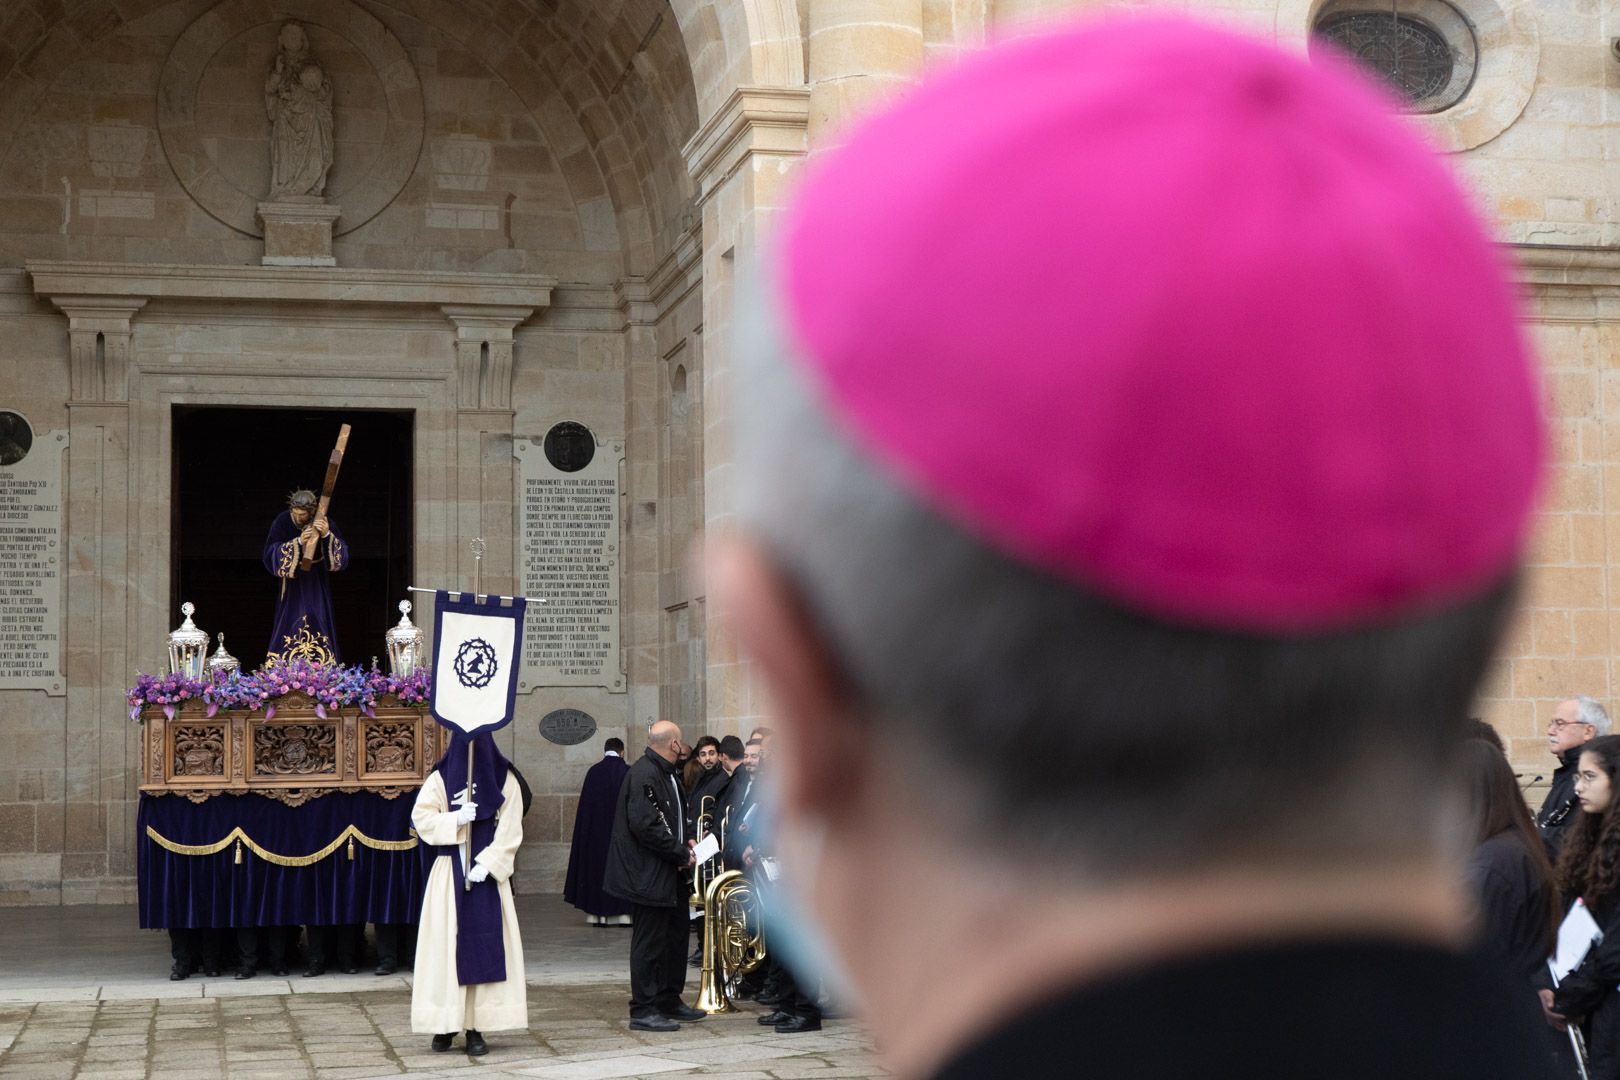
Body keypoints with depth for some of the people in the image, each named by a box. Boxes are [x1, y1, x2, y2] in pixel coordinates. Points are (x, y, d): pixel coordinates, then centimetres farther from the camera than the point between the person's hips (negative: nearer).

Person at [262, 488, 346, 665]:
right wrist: (298, 542, -30)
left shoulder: (323, 522, -10)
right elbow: (271, 554, -18)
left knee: (318, 630, 0)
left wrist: (327, 535, -31)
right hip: (293, 585, -1)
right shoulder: (282, 522, -13)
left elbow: (342, 553, -13)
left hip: (318, 587, 1)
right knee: (291, 628, -3)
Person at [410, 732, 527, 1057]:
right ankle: (445, 1024, 5)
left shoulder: (505, 780, 3)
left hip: (488, 874, 0)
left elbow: (510, 832, -2)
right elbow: (420, 817, -3)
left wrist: (487, 864, -14)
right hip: (449, 875, 0)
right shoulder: (440, 778, 4)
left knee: (485, 945, -3)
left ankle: (476, 1027, 0)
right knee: (446, 945, -1)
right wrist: (456, 819, -17)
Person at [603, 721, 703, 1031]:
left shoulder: (666, 773, 14)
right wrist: (681, 853, -18)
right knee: (649, 942, -4)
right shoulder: (643, 775, -19)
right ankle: (643, 1010, 3)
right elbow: (645, 825, -26)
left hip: (668, 875, 11)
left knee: (675, 936, 17)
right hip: (648, 875, -11)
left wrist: (683, 844, 6)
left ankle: (670, 1001, 28)